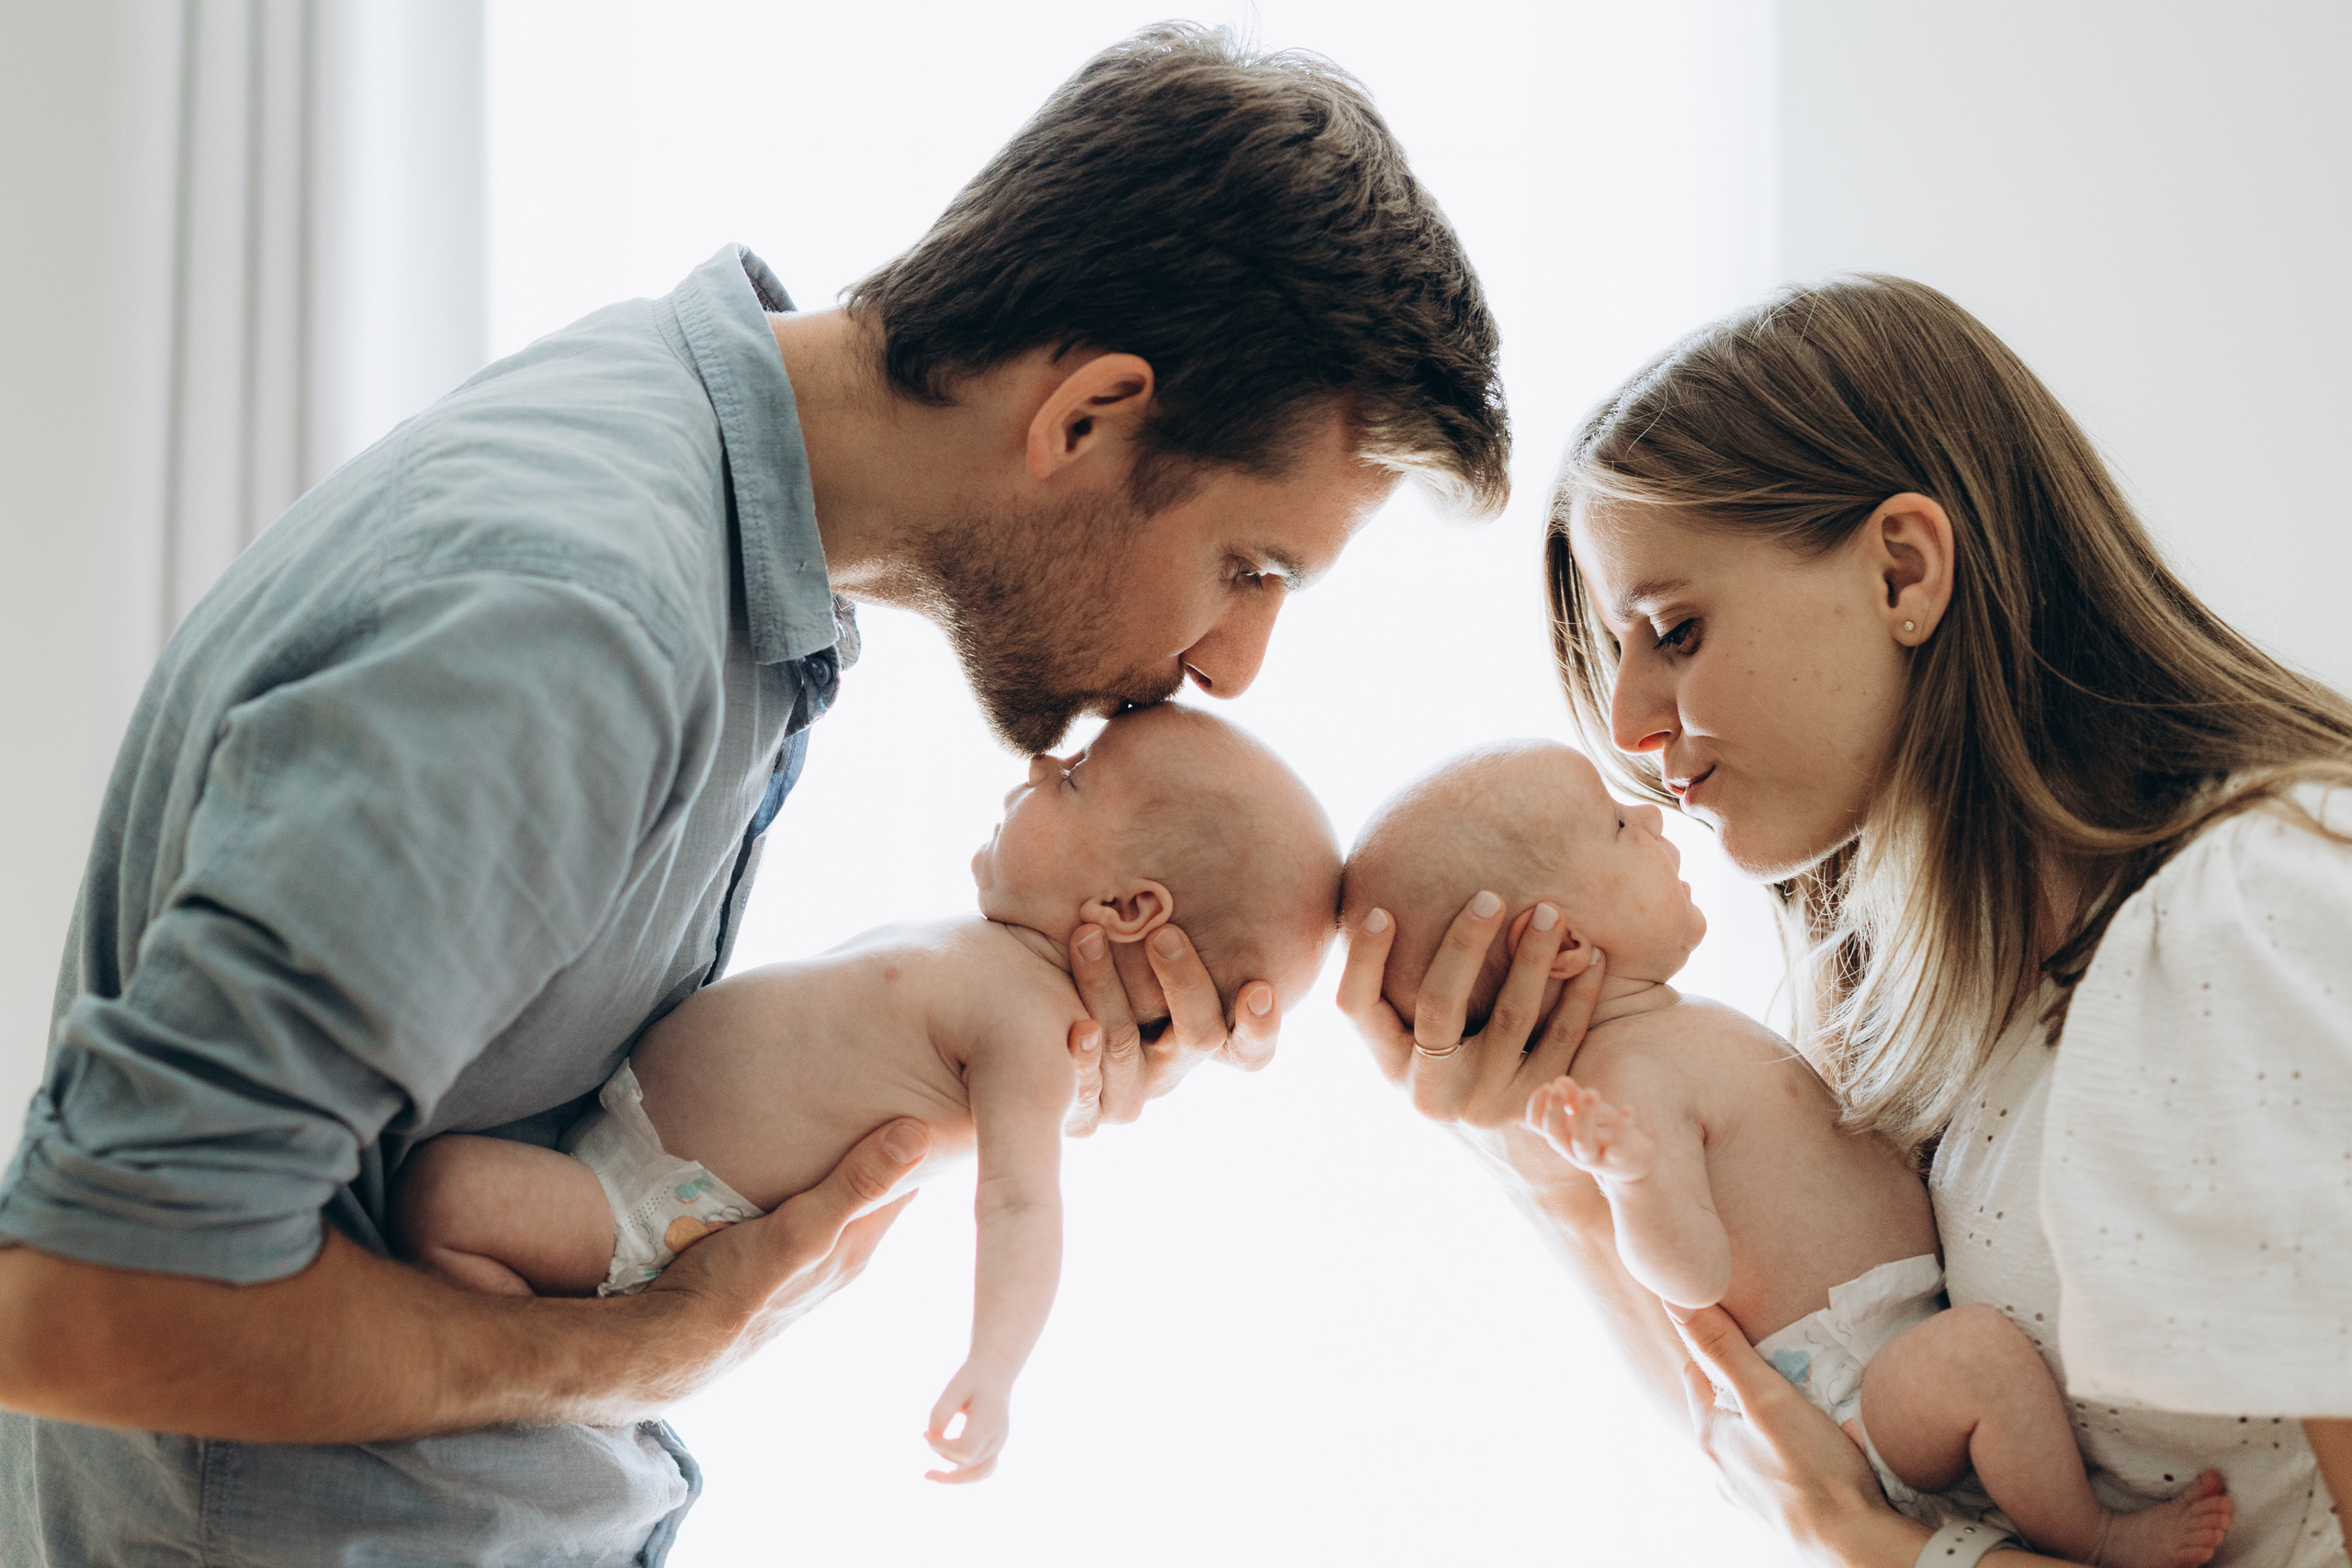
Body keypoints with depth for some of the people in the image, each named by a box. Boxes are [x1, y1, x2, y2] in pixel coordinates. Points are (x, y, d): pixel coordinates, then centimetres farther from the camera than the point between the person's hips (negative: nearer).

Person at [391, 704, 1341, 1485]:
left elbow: (1022, 1202, -31)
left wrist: (992, 1367, -46)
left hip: (658, 1214, -10)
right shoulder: (998, 958, 8)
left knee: (439, 1192, -27)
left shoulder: (1029, 1021, -22)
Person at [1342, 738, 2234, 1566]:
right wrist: (1632, 1177, -46)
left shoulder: (1687, 1027, 12)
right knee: (1978, 1351, -32)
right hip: (1851, 1379, -11)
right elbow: (1693, 1274, -29)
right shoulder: (1626, 1079, -22)